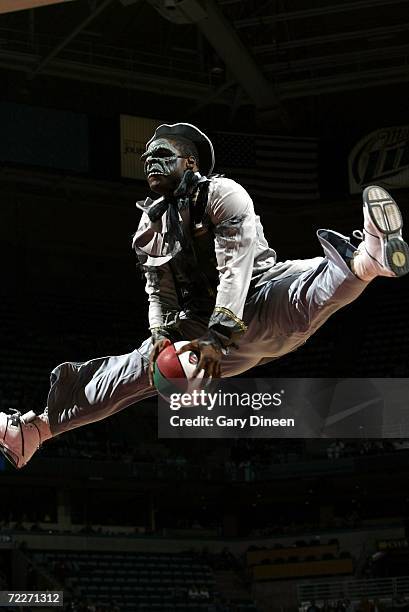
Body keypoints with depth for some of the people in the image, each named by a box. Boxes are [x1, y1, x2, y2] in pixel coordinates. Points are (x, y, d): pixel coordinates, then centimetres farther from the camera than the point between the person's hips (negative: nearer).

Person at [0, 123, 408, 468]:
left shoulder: (221, 194, -5)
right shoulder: (151, 225, 14)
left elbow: (237, 267, -17)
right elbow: (158, 292, 13)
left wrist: (217, 337, -28)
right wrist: (161, 335, -10)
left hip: (259, 304, -6)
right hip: (203, 331, 6)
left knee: (301, 295, -38)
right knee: (135, 370, 0)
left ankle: (367, 258, -69)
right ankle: (33, 429, 0)